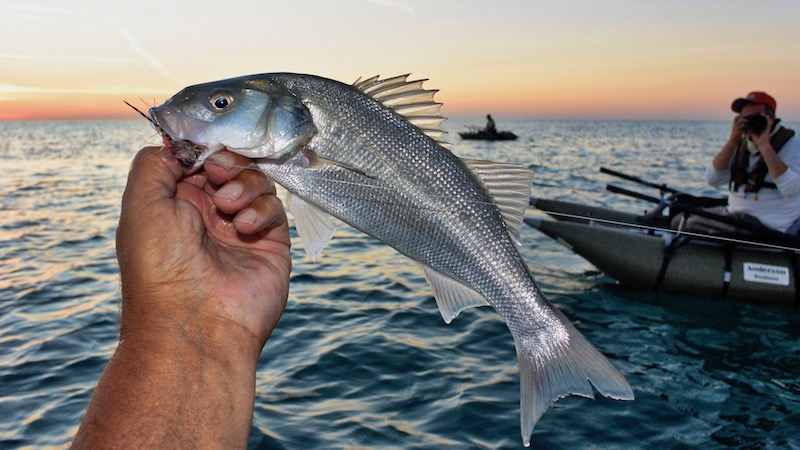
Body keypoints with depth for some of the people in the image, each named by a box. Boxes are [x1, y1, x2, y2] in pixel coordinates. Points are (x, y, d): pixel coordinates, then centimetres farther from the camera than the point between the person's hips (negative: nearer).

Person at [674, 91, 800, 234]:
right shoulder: (742, 143, 8)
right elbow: (713, 179, -4)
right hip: (735, 212, 7)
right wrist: (732, 141, -12)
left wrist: (765, 145, -25)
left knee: (693, 226, -22)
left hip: (768, 225, -7)